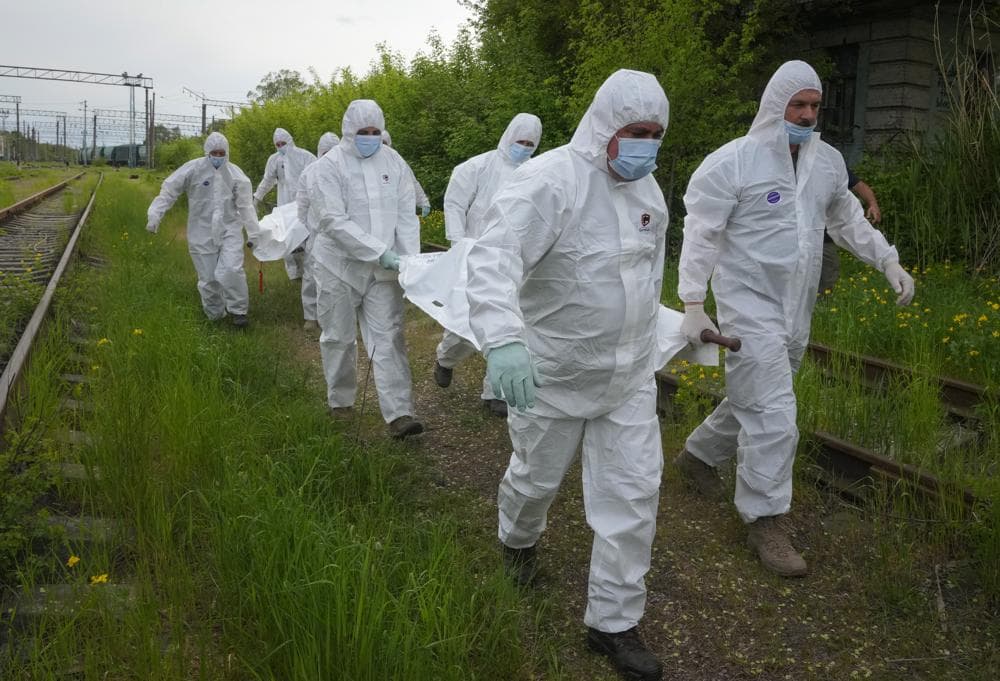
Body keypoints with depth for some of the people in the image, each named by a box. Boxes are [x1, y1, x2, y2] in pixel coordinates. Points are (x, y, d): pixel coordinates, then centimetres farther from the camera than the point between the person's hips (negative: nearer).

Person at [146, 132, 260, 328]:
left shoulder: (235, 173, -2)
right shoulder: (193, 169, -8)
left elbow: (245, 205, 0)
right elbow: (169, 191, -3)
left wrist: (254, 233, 0)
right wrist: (155, 215, -9)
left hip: (229, 230, 0)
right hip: (202, 233, 0)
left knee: (231, 270, -17)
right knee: (208, 277, 6)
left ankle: (239, 310, 3)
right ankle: (215, 314, 27)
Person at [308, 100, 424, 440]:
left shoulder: (392, 161, 2)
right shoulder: (329, 165, -9)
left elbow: (406, 213, 1)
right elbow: (335, 221, -19)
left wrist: (410, 257, -13)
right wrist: (381, 252, -24)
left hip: (383, 268, 2)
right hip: (340, 265, -2)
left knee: (388, 338, -3)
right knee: (339, 338, 11)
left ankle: (399, 414, -5)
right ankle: (340, 401, 30)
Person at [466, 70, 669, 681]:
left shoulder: (648, 190, 4)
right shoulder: (549, 181, -22)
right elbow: (494, 256, -36)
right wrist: (503, 339, -52)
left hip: (629, 377, 6)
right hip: (554, 376, -5)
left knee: (634, 492, 4)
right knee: (539, 476, 16)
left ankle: (615, 621, 20)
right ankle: (519, 539, 53)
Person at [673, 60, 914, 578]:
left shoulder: (828, 161, 7)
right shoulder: (732, 161, -12)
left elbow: (847, 219, 21)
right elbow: (700, 234, -12)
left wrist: (888, 261, 10)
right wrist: (693, 305, -17)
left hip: (796, 309, 7)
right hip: (750, 305, -7)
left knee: (753, 400, 19)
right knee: (772, 416, -9)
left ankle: (697, 455, 43)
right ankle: (765, 521, 5)